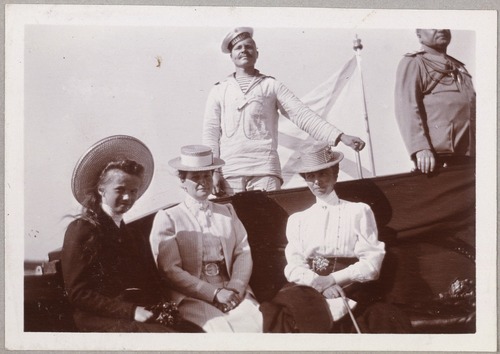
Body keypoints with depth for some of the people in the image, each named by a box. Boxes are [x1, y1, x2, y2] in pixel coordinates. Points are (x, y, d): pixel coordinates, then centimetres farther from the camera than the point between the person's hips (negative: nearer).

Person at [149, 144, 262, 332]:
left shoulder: (227, 212, 22)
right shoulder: (167, 218, 7)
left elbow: (243, 253, 11)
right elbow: (170, 270, -3)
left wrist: (236, 287, -10)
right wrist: (214, 294, -11)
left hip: (233, 293, 4)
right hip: (193, 297, -4)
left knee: (264, 325, -24)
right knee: (223, 332, -32)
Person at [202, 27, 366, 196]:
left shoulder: (271, 86, 12)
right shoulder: (219, 90, 15)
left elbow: (303, 115, 6)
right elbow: (210, 131, 11)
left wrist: (341, 137, -3)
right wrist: (213, 171, 0)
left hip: (265, 169, -1)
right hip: (229, 172, 1)